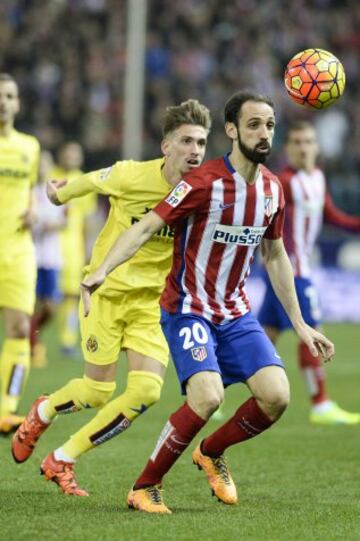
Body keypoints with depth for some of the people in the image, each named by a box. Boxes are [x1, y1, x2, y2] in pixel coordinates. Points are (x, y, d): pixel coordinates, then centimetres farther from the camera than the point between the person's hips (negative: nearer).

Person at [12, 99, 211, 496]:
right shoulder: (132, 176, -19)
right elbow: (92, 181, 4)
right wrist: (61, 193, 22)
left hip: (152, 301, 3)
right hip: (107, 289, -3)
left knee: (146, 392, -13)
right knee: (98, 392, -1)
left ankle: (62, 461, 5)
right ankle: (41, 414, 36)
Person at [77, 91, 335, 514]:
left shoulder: (272, 189, 4)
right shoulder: (205, 182, -17)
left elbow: (275, 258, 16)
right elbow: (145, 228, -20)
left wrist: (299, 324, 17)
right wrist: (101, 271, -35)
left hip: (236, 313, 6)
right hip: (188, 309, -6)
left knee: (276, 395, -11)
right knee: (208, 396, -26)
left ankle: (211, 454, 18)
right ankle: (145, 487, -7)